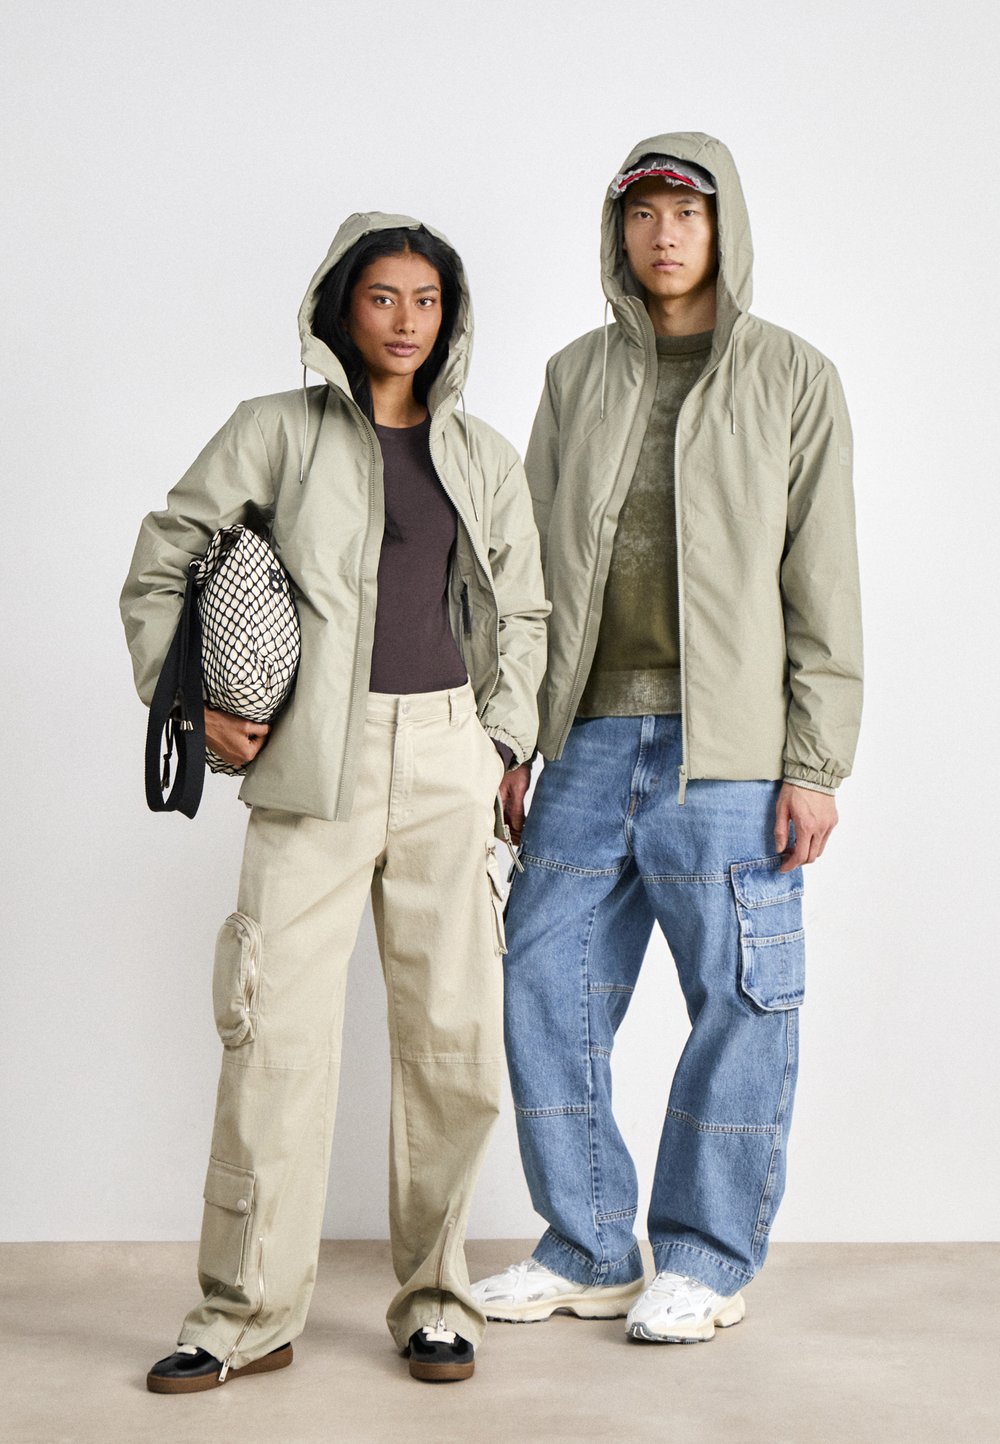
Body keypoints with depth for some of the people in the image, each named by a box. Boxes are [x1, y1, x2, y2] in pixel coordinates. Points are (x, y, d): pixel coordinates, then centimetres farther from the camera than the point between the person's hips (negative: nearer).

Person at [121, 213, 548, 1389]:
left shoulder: (482, 456, 14)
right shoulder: (276, 432, 5)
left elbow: (521, 611, 21)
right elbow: (160, 563, 8)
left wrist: (505, 741, 11)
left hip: (446, 756, 3)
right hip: (314, 759, -3)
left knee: (455, 1036, 1)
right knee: (278, 1030, -6)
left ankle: (434, 1297, 17)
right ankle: (248, 1314, 6)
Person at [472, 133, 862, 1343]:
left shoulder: (793, 379, 3)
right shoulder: (576, 377, 13)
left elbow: (823, 585, -1)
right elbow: (531, 566, 14)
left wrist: (817, 765, -8)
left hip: (728, 753, -4)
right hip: (591, 742, 4)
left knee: (738, 1003, 1)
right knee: (548, 986, 5)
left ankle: (707, 1259, 17)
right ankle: (590, 1251, 19)